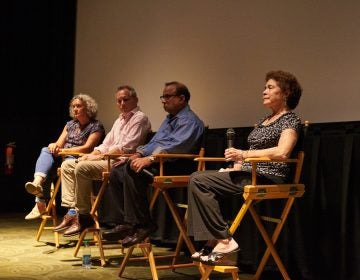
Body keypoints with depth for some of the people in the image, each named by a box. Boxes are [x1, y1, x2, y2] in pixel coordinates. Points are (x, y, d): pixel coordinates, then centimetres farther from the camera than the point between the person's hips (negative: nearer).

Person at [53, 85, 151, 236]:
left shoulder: (140, 118, -6)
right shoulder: (119, 120, 25)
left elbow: (126, 148, -17)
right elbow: (106, 144, 23)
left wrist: (99, 156, -14)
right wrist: (90, 155, 3)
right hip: (109, 160, 10)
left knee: (82, 168, -27)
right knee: (67, 165, 3)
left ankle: (84, 215, -17)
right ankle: (72, 211, -8)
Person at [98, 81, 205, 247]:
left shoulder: (189, 121, -8)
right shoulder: (169, 119, 26)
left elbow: (174, 147, -23)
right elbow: (154, 142, 27)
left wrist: (149, 159, -29)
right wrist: (139, 153, 8)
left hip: (174, 166, -10)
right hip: (158, 163, 10)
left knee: (132, 173, -30)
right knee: (116, 173, 0)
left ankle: (142, 225, -23)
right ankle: (123, 223, -4)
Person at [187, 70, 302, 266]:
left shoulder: (290, 120, -4)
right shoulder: (265, 120, 23)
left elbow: (282, 152, -22)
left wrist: (244, 154, -21)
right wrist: (237, 164, 4)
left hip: (267, 179, -9)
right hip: (249, 174, 9)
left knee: (199, 181, -18)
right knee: (197, 179, -8)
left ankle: (224, 240, -18)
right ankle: (214, 242, -14)